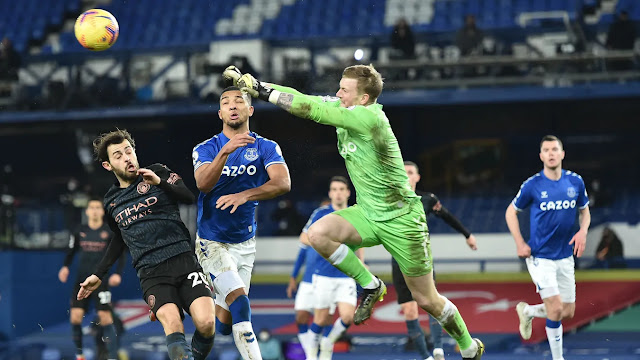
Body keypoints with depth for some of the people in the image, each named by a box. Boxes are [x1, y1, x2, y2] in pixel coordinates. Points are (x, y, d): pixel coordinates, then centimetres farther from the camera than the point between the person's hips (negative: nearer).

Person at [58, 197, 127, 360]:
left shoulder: (109, 232, -1)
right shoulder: (79, 231, 6)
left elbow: (122, 254, 5)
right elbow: (71, 251, 16)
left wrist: (118, 273, -8)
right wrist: (65, 266, -1)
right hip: (81, 280, 2)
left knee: (105, 317, -10)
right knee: (75, 316, -8)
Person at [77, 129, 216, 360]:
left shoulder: (157, 173, 8)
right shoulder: (111, 202, 18)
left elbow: (190, 197, -7)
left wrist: (160, 182, -21)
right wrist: (98, 275, 32)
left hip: (184, 261, -1)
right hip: (151, 274, 1)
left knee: (206, 324, -20)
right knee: (173, 325, -27)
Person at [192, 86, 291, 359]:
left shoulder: (266, 148, -2)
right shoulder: (207, 148, -5)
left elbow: (283, 183, -20)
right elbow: (203, 183, -25)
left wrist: (244, 195, -35)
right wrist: (225, 151, -40)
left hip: (245, 242, 3)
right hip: (212, 242, -3)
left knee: (224, 323, 8)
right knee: (240, 303, -23)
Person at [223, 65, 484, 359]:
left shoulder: (369, 117, -27)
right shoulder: (341, 109, -3)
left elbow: (312, 109, -30)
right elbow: (303, 100, -8)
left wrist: (263, 91, -26)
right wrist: (252, 85, -19)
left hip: (400, 221, -7)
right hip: (368, 214, 7)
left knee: (427, 300, 2)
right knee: (318, 234, -20)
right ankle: (370, 286, 2)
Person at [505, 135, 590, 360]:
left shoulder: (576, 182, -1)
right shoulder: (532, 185, -10)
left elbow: (584, 211, 15)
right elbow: (511, 212, 3)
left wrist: (583, 232, -5)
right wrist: (520, 244, -6)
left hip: (565, 256, 5)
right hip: (540, 257, -5)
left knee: (568, 312, 8)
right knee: (556, 309, -14)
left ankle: (527, 311, 35)